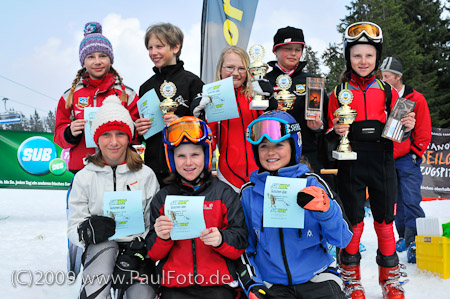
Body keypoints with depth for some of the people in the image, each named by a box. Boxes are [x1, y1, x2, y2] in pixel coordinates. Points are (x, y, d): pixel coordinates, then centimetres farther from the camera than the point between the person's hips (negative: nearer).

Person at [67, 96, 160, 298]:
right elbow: (73, 228, 2)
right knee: (106, 246, -33)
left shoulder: (146, 175, 3)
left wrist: (135, 255, -15)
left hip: (137, 253, 0)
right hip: (99, 250, 1)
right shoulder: (84, 177, 3)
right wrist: (88, 231, -21)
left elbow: (154, 226, -1)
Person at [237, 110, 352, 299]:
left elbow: (342, 240, -2)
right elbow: (245, 246, 13)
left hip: (317, 279, 0)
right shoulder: (249, 193, 3)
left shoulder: (312, 184, -1)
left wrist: (325, 211, -18)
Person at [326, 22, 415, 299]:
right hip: (351, 166, -1)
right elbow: (329, 135, 4)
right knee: (353, 222, 5)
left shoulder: (388, 92, 8)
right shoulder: (339, 93, 3)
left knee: (385, 222, 8)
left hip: (382, 164, 2)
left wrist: (406, 127, -9)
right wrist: (336, 132, -17)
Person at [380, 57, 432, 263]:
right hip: (387, 160, 4)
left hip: (408, 159, -4)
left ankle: (415, 242, -5)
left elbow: (424, 132, -1)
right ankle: (404, 237, 20)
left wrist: (415, 154, -6)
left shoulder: (416, 99, -2)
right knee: (398, 201, 10)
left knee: (411, 201, -9)